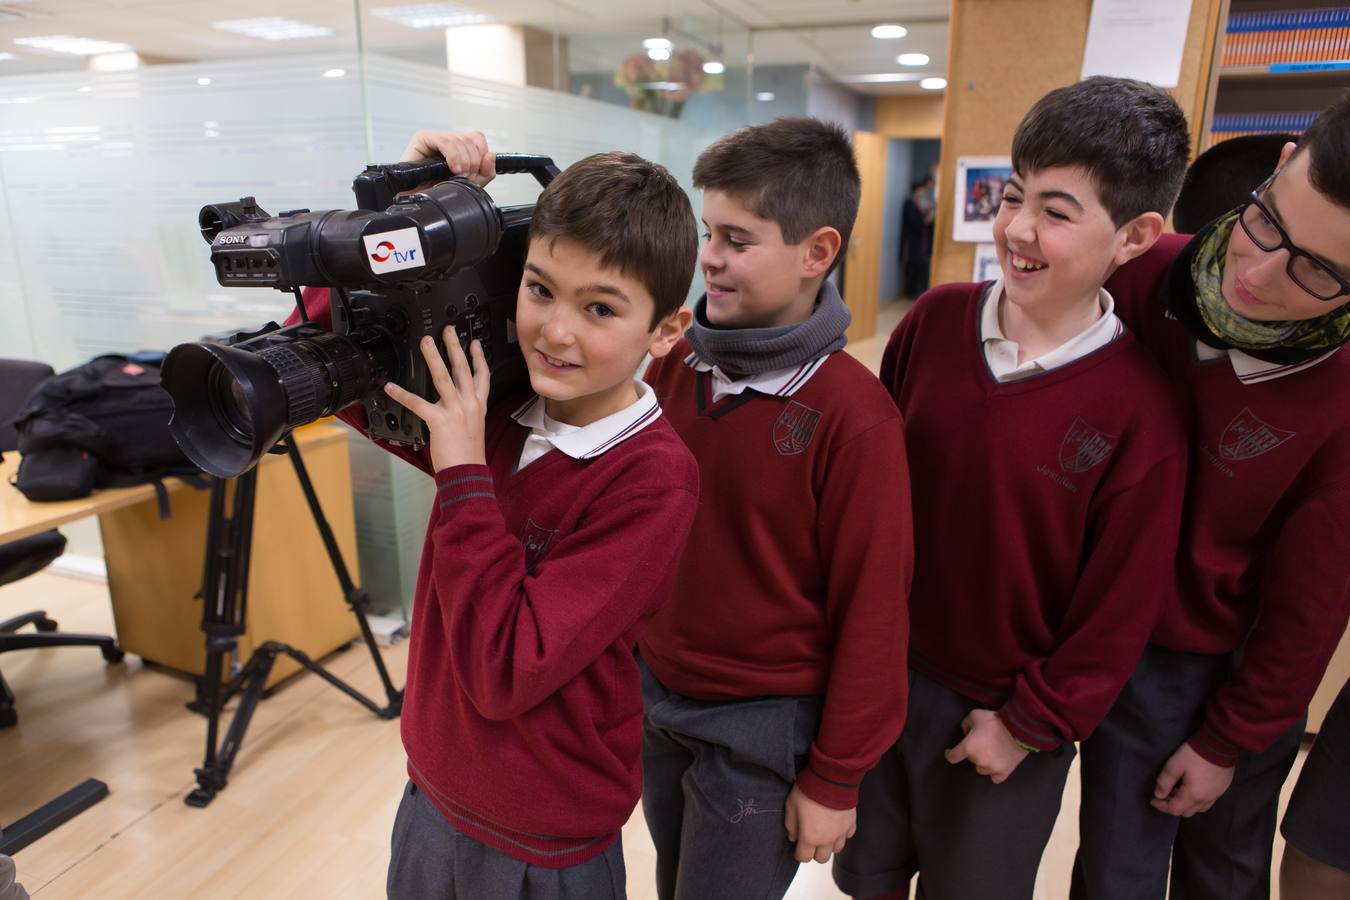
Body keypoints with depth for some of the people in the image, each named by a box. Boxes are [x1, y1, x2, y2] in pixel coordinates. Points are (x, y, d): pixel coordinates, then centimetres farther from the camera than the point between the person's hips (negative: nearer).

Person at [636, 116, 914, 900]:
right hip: (656, 697, 5)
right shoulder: (675, 366, -6)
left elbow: (871, 613, -15)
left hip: (762, 727, -5)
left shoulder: (852, 414, -21)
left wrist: (834, 778, -8)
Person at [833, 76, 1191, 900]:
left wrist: (1031, 723, -6)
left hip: (999, 711, -2)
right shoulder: (934, 320, -10)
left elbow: (1121, 603, -11)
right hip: (880, 669, 3)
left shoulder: (1138, 407, -19)